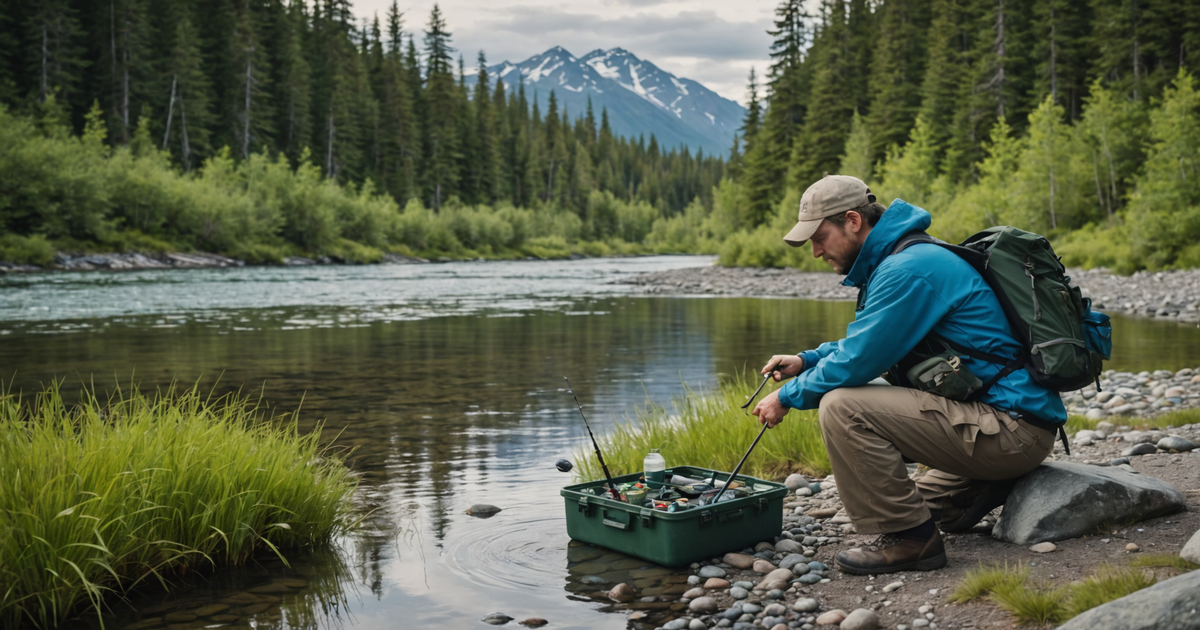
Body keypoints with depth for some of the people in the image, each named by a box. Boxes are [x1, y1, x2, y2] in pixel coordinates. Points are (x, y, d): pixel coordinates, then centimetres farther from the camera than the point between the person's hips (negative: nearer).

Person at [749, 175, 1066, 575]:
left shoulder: (909, 269, -18)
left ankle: (910, 538, -11)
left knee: (841, 407, -20)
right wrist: (806, 360, 11)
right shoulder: (899, 259, 14)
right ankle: (977, 487, 15)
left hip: (1014, 429, -11)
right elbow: (867, 341, 26)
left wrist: (787, 397, -4)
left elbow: (857, 361, -19)